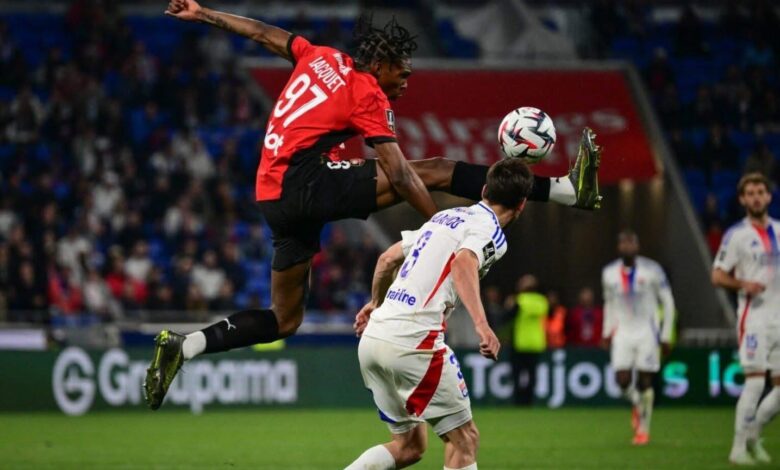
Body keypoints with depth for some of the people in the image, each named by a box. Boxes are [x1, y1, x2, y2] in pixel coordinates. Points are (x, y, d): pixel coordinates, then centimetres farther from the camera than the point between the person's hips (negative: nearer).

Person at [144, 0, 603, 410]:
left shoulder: (322, 58, 15)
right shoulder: (369, 97, -6)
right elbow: (399, 176, -10)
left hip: (274, 198, 8)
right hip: (307, 184, -8)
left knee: (284, 320, 16)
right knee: (434, 171, -11)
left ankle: (184, 346, 5)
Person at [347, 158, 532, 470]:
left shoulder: (445, 216, 21)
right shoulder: (490, 231, -3)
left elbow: (387, 259, 30)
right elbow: (462, 263, -26)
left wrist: (375, 302, 48)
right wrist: (481, 324, -37)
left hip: (372, 337, 8)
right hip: (412, 341, -8)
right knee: (464, 439, 2)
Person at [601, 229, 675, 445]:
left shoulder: (652, 270, -8)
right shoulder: (609, 273, 3)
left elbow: (667, 302, -1)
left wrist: (666, 335, -3)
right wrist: (607, 330, 14)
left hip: (647, 332, -3)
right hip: (623, 333, 3)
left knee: (645, 381, -4)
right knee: (622, 379, -9)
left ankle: (643, 429, 8)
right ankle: (637, 404, 24)